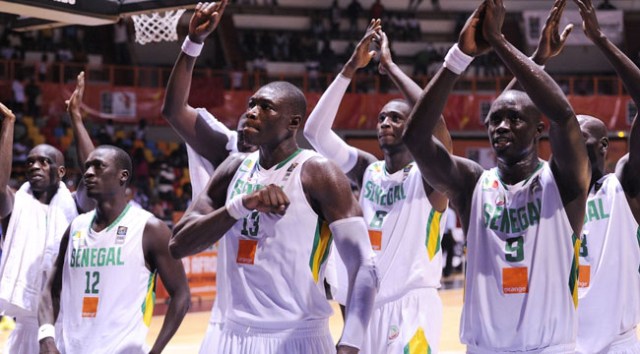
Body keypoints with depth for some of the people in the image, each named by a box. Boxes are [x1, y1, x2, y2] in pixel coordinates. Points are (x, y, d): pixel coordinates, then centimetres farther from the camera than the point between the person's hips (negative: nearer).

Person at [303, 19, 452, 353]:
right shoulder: (367, 170, 10)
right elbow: (315, 132, 1)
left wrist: (389, 66, -14)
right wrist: (350, 68, -6)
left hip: (411, 307, -6)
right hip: (365, 305, 6)